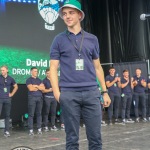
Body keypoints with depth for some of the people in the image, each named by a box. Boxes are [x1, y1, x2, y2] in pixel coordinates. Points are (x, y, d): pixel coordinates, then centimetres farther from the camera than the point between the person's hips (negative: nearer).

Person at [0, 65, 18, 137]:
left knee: (7, 115, 5)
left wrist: (12, 94, 11)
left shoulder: (10, 79, 7)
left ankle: (6, 131, 11)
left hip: (7, 99, 3)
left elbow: (16, 87, 21)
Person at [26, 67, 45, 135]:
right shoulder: (29, 80, 5)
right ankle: (31, 130, -3)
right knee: (31, 114, -5)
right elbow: (30, 88, -10)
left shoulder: (39, 80, 18)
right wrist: (39, 87, 0)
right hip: (32, 98, -4)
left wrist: (36, 86, -5)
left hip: (39, 98, 4)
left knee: (39, 114, 4)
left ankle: (39, 129, 8)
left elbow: (43, 88, 4)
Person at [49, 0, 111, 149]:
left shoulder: (92, 39, 12)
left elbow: (97, 67, 16)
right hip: (69, 94, -2)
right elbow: (53, 68, 2)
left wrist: (105, 91, 11)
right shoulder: (59, 40, 5)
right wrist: (57, 93, -10)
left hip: (91, 93, 2)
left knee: (95, 137, 4)